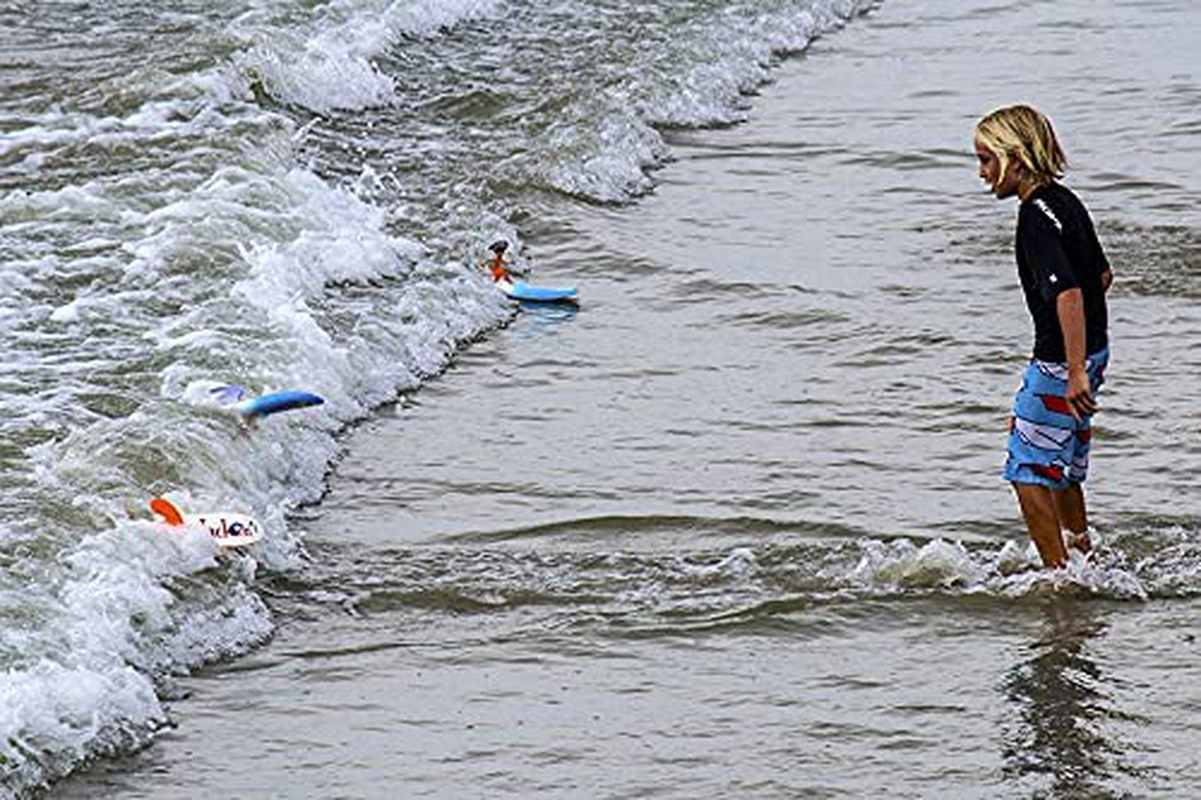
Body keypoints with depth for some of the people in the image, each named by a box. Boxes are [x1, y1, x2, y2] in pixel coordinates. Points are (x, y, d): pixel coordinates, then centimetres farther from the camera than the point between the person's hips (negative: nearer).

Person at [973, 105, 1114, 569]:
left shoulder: (1036, 217, -20)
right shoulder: (1065, 201, 9)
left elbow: (1068, 293, -30)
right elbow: (1103, 275, 20)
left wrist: (1076, 372, -33)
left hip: (1061, 361, -9)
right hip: (1093, 351, 9)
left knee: (1029, 471, 0)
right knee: (1063, 467, 22)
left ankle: (1061, 574, 1)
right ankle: (1083, 559, 32)